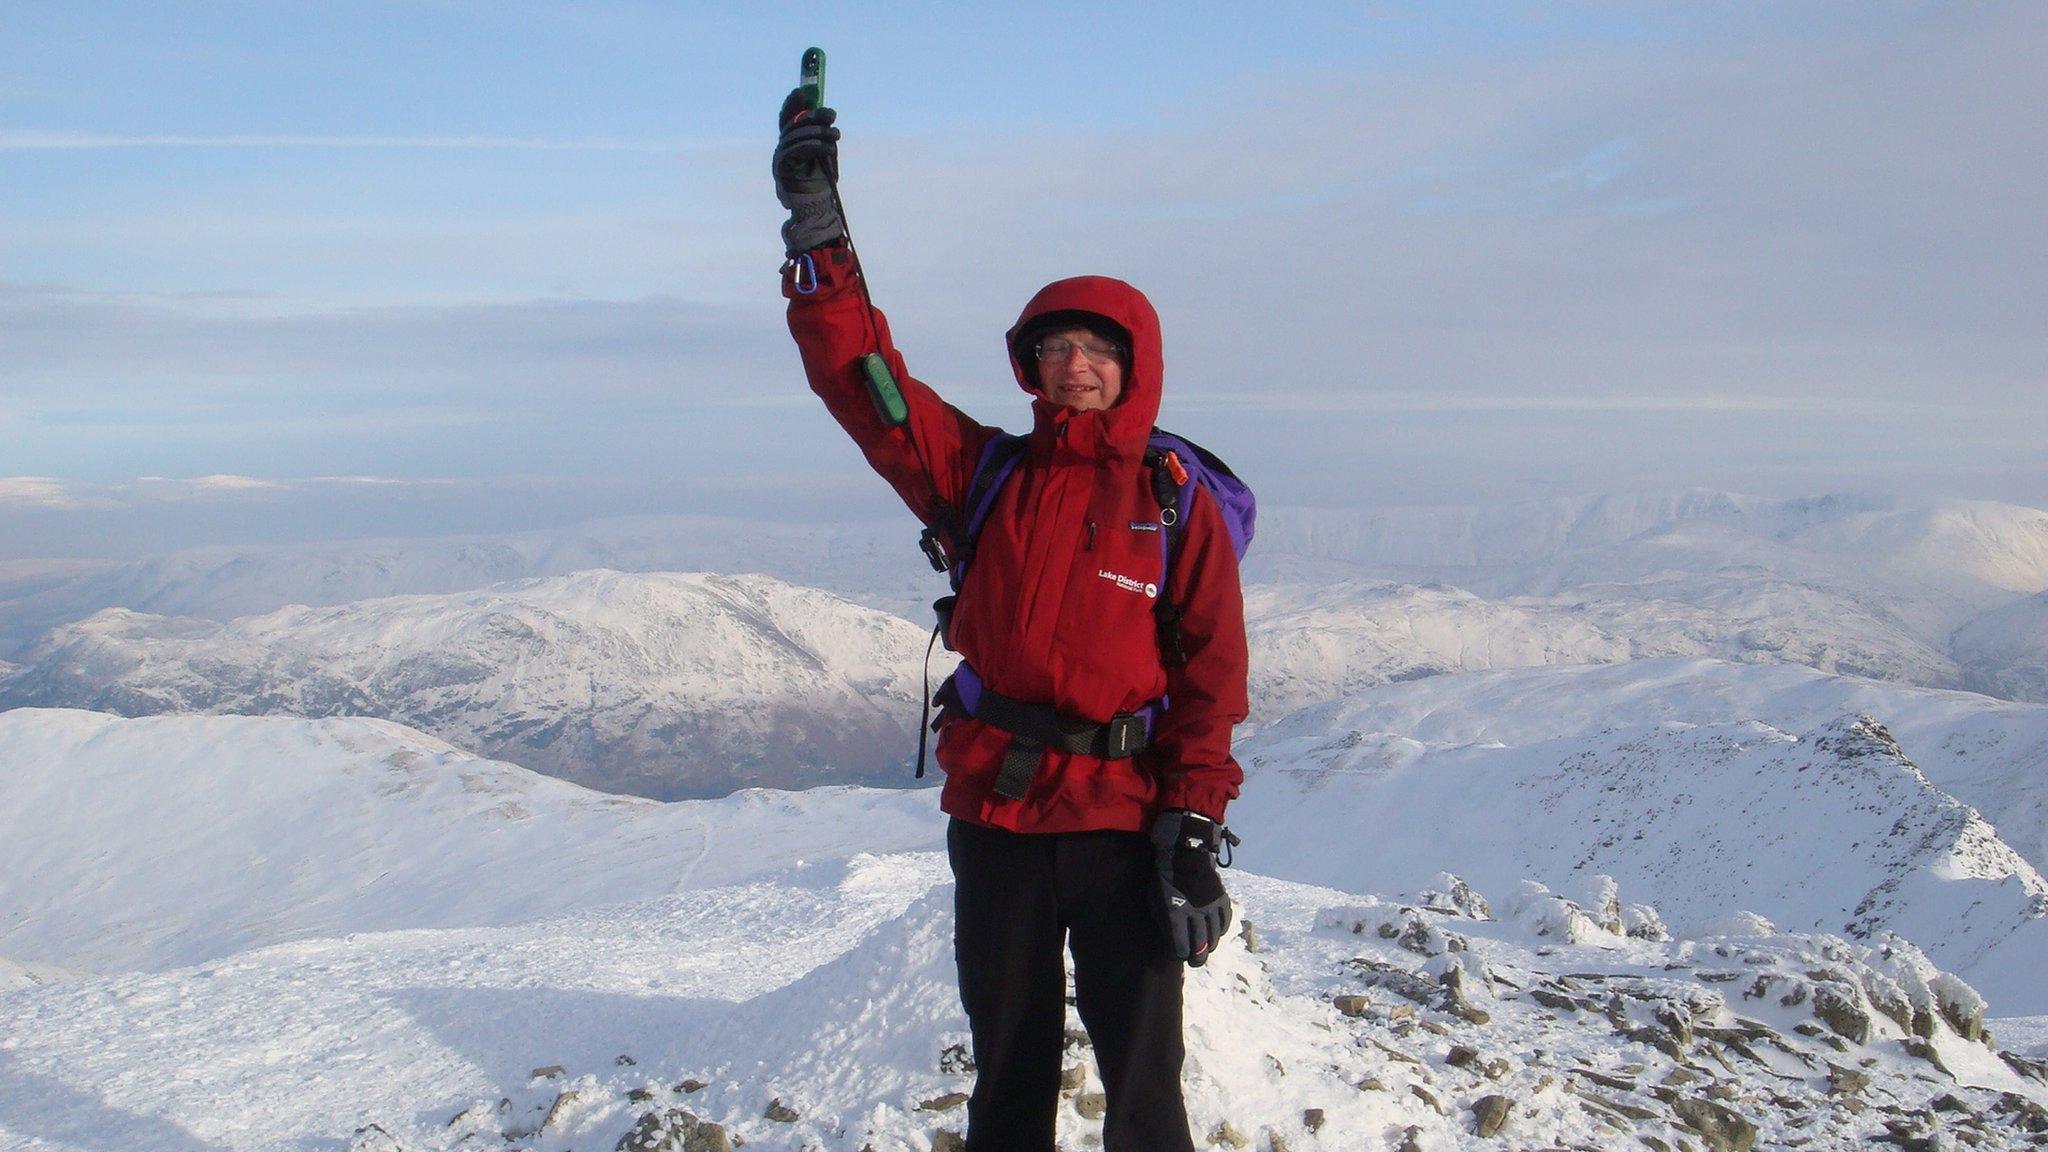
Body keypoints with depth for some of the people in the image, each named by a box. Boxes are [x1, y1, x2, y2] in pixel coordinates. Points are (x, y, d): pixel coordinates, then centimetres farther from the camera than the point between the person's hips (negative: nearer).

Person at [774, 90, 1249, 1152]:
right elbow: (858, 375, -1)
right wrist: (816, 228, -8)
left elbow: (1212, 677, -4)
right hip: (995, 810, 2)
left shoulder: (1178, 507, -1)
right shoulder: (983, 475, 5)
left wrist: (1194, 825, -12)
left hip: (1123, 822, -2)